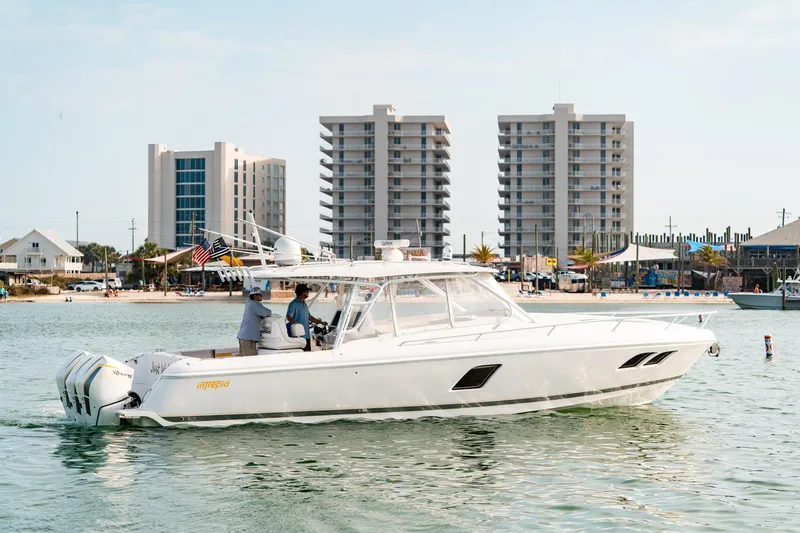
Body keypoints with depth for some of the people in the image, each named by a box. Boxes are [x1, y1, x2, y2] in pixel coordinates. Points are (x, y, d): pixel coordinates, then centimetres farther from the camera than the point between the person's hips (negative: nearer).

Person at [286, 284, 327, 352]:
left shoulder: (304, 304, 18)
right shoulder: (294, 304, -11)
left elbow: (309, 317, 26)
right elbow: (288, 317, -18)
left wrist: (321, 322, 24)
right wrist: (297, 324, -29)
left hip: (306, 335, 9)